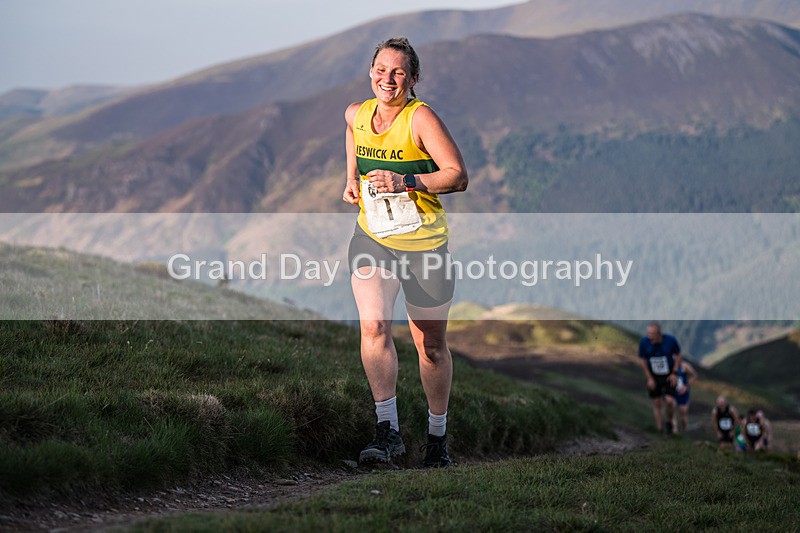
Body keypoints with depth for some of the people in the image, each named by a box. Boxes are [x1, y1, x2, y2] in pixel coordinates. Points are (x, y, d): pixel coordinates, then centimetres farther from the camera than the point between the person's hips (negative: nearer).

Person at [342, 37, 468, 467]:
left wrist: (406, 182, -24)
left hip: (423, 242, -3)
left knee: (431, 345, 9)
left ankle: (437, 438, 27)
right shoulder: (355, 115, 2)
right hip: (371, 238, 3)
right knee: (373, 324, -22)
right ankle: (388, 430, -19)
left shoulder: (420, 118, -13)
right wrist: (352, 182, 7)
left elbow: (458, 175, -14)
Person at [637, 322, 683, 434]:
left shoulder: (671, 340, -19)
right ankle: (659, 429, 15)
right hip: (653, 376, 1)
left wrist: (674, 373, -7)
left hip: (669, 376, -1)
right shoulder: (644, 342, -17)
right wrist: (649, 378, -5)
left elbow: (678, 355, -1)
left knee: (669, 400, -13)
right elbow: (642, 361, -3)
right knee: (657, 403, 2)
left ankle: (669, 422, 16)